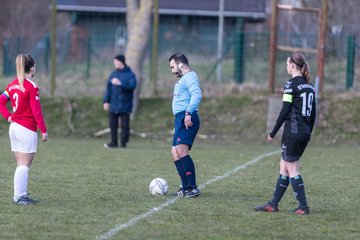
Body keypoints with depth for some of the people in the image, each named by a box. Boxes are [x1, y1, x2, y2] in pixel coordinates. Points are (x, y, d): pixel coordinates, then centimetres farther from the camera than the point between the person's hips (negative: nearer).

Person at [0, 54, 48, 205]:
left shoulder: (13, 85, 8)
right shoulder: (32, 86, -14)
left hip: (14, 127, 8)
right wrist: (43, 130, -11)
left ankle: (21, 195, 18)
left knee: (21, 165, 14)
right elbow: (36, 111, -15)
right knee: (24, 165, -3)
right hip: (27, 129, -8)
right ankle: (19, 197, -4)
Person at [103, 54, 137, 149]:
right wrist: (106, 101, 4)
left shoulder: (130, 74, -4)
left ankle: (123, 143, 6)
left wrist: (120, 83, -28)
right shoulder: (113, 74, 9)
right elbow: (108, 88, 10)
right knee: (113, 124, 6)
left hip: (125, 106, -4)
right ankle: (114, 142, 14)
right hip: (113, 105, 4)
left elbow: (132, 86, -19)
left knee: (125, 125, 0)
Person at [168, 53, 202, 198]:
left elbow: (196, 95, -22)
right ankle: (186, 188, 12)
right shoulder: (182, 79, 27)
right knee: (175, 153, 10)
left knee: (181, 151, -20)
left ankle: (192, 187, -22)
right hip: (180, 119, 11)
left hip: (187, 119, -11)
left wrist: (188, 113, -31)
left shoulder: (190, 77, -5)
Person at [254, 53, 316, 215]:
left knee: (292, 169, -1)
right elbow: (313, 113, 13)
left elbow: (285, 111, -14)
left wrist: (273, 133, -9)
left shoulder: (291, 85, -12)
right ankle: (273, 204, 18)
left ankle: (303, 207, -2)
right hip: (305, 133, 8)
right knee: (284, 167, 14)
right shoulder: (309, 86, 11)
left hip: (292, 131, -8)